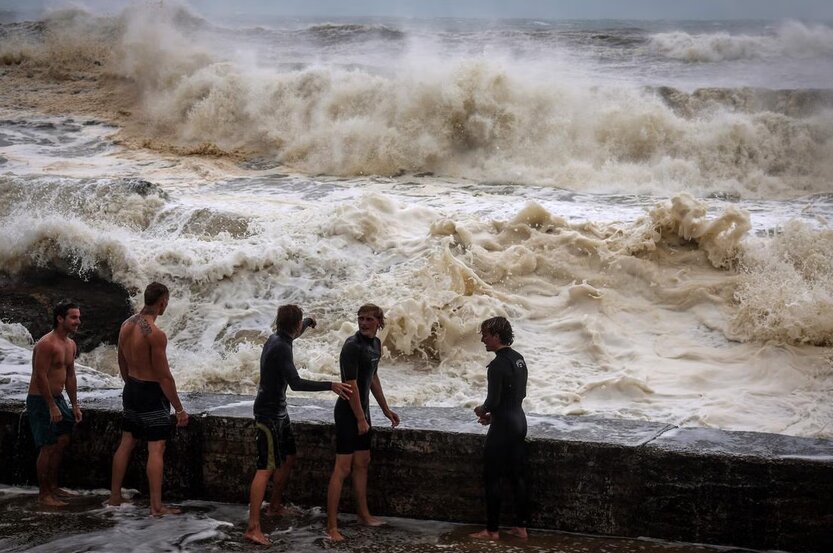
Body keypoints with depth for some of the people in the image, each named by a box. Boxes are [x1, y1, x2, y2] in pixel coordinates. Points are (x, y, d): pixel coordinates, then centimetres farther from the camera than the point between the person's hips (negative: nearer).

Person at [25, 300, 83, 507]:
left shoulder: (70, 345, 9)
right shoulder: (46, 344, -20)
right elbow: (41, 376, -22)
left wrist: (75, 405, 14)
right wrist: (52, 406, -21)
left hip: (57, 397, 9)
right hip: (41, 400, -9)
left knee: (62, 441, 15)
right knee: (48, 447, -7)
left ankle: (52, 486, 27)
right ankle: (43, 494, 2)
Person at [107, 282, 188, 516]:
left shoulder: (126, 325, 2)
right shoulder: (155, 334, -23)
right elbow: (164, 376, -21)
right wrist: (179, 409, -14)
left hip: (131, 390, 8)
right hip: (152, 394, -8)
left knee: (126, 443, 17)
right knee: (156, 450, -4)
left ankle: (115, 496, 26)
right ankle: (156, 506, -3)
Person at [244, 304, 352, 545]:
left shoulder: (277, 339, 8)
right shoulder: (281, 348, -22)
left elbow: (293, 334, 35)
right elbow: (296, 383, -29)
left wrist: (308, 322, 52)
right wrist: (330, 386, -29)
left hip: (278, 412, 11)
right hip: (268, 414, -11)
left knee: (289, 457, 22)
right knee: (266, 468, -15)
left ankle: (275, 506, 36)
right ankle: (253, 528, -20)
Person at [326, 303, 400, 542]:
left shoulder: (376, 344, 9)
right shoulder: (352, 346, -18)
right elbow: (351, 384, -21)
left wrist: (386, 409, 23)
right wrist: (360, 419, -20)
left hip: (362, 412, 9)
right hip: (348, 413, -9)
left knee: (362, 463, 18)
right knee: (343, 468, -10)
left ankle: (363, 513, 31)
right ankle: (332, 526, -8)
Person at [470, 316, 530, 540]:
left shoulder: (498, 365, -19)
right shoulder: (518, 359, 8)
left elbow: (493, 401, -21)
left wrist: (482, 410, 1)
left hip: (503, 427, -9)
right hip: (519, 421, 9)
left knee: (492, 478, 1)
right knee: (518, 477, 12)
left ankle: (492, 530, 5)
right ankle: (521, 526, 17)